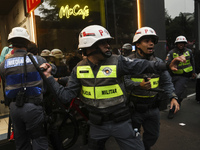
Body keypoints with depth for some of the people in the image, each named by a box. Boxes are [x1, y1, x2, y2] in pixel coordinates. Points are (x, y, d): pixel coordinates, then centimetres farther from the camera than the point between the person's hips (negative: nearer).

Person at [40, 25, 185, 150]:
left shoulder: (117, 61, -12)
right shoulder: (79, 69, -4)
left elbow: (142, 65, -16)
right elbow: (66, 95, -3)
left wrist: (166, 65, -30)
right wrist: (49, 77, -7)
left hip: (121, 122, -2)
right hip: (97, 124, 3)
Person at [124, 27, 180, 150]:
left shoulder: (158, 62, 3)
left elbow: (166, 82, 4)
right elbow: (124, 81, -22)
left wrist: (173, 97, -10)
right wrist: (139, 85, -38)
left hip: (153, 108, 5)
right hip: (134, 108, -4)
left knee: (153, 135, 22)